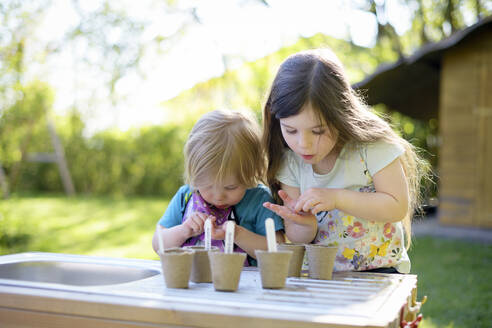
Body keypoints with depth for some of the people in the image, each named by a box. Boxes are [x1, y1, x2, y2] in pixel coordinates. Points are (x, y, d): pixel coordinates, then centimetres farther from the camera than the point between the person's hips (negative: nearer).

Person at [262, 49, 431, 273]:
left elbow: (398, 207, -14)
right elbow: (295, 238, 2)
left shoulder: (370, 145, -12)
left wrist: (336, 198, -23)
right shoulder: (289, 162, -4)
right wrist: (305, 224, -22)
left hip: (378, 269, -2)